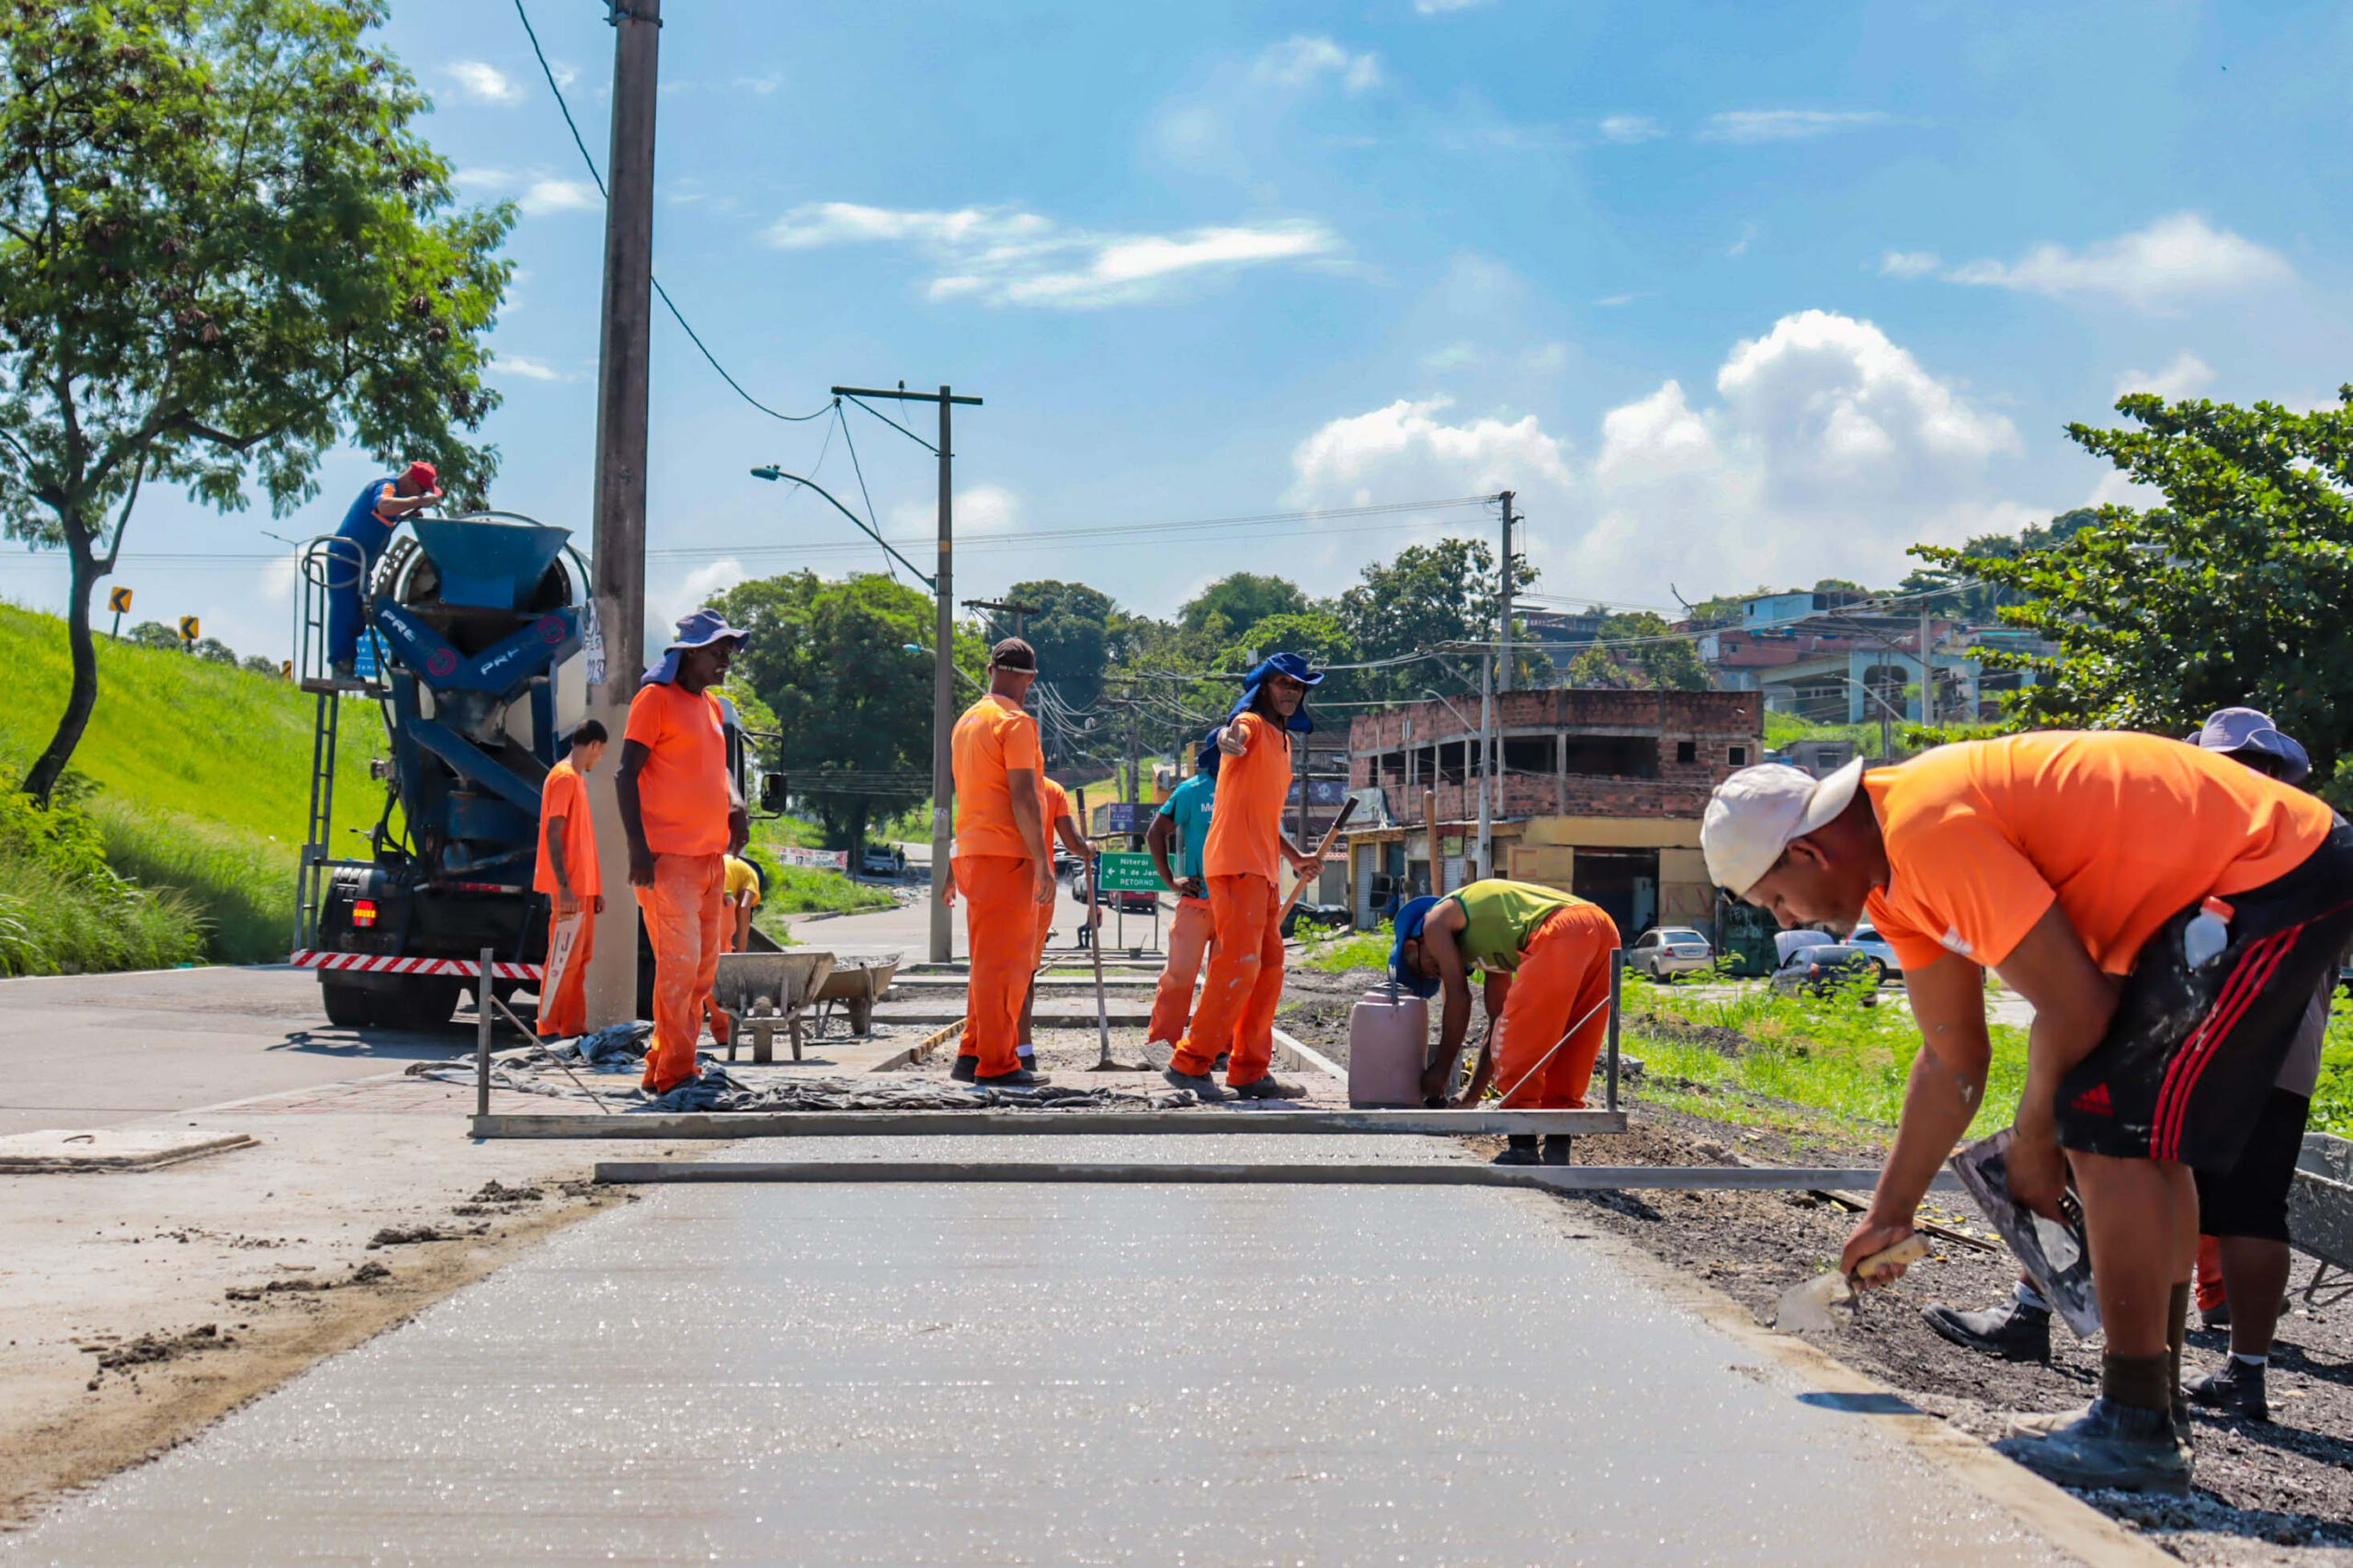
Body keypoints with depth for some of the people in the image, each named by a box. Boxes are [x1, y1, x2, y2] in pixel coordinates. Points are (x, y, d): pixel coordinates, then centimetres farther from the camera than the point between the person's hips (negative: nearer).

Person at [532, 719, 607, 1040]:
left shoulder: (577, 779, 19)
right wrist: (564, 886, -22)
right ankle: (548, 1029, -5)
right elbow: (553, 834, -18)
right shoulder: (564, 777, -11)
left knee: (580, 957, 10)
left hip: (582, 886, 10)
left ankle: (574, 1028, 13)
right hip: (570, 887, -10)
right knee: (563, 959, -8)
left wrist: (595, 888, 20)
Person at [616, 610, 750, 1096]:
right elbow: (627, 774, -10)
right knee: (680, 961, -12)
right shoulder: (656, 698, -6)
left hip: (711, 855, 9)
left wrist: (735, 805, 6)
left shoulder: (712, 705, 18)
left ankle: (664, 1065, 16)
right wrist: (638, 847, -18)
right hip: (668, 856, -9)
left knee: (704, 966, 9)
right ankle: (673, 1073, -8)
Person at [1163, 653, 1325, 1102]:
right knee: (1238, 966, -14)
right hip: (1236, 863, -10)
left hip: (1263, 870, 10)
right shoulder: (1252, 724, -3)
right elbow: (1237, 732, -31)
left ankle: (1251, 1071, 15)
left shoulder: (1282, 741, 24)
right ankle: (1191, 1062, -9)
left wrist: (1295, 857, 28)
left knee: (1267, 972, 10)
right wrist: (1230, 737, -54)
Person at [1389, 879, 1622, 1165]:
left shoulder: (1436, 921, 16)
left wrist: (1441, 1071, 18)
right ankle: (1557, 1149, 16)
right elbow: (1499, 1020, 37)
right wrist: (1473, 1094, 40)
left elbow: (1458, 999, 10)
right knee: (1568, 1046, 17)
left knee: (1520, 1037, 0)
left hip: (1559, 932, -9)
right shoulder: (1486, 946, 37)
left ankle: (1523, 1147, -1)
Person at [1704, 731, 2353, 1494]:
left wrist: (2032, 1142, -4)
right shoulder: (1893, 872, 9)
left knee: (2110, 1124, -13)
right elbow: (1952, 1061, 17)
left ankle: (2137, 1430, -5)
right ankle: (2158, 1405, 25)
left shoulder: (1929, 827, -22)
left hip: (2275, 878, -11)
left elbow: (2075, 1007, -20)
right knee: (2144, 1137, 16)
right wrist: (1888, 1215, 19)